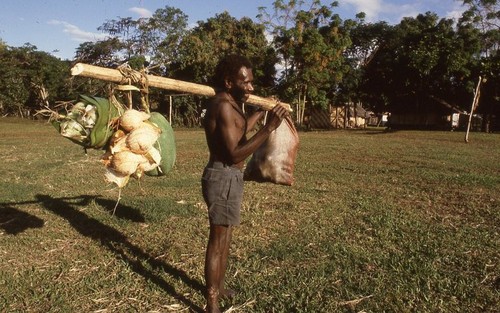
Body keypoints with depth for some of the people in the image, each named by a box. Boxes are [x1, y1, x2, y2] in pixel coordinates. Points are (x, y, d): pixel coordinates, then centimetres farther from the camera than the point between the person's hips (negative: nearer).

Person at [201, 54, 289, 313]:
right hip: (224, 177, -11)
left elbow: (240, 129, 32)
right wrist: (269, 128, -27)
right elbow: (235, 154, -25)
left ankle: (218, 286, 39)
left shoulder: (230, 103, 12)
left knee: (225, 235, 21)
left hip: (229, 176, 11)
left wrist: (262, 111, 39)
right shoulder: (223, 106, -20)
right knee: (218, 239, -2)